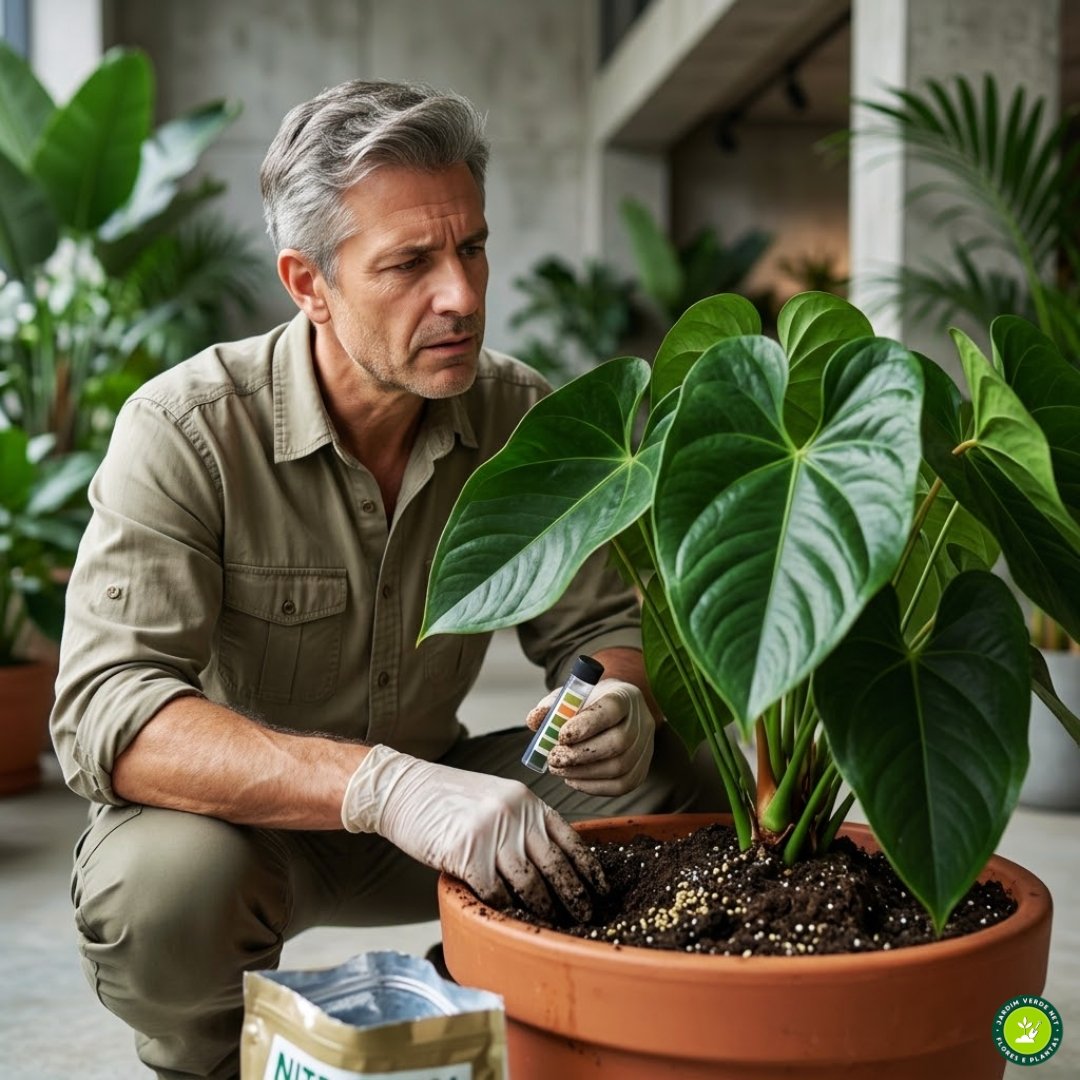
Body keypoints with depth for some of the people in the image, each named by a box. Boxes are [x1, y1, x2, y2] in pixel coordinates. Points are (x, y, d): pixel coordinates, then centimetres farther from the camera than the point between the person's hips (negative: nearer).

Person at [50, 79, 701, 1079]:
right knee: (165, 881, -36)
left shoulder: (521, 417, -8)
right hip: (234, 811, -4)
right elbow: (106, 710, -32)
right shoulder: (186, 430, -22)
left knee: (674, 777, -15)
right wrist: (384, 787, -46)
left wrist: (623, 704, -27)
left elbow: (598, 623, 0)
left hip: (428, 800, 4)